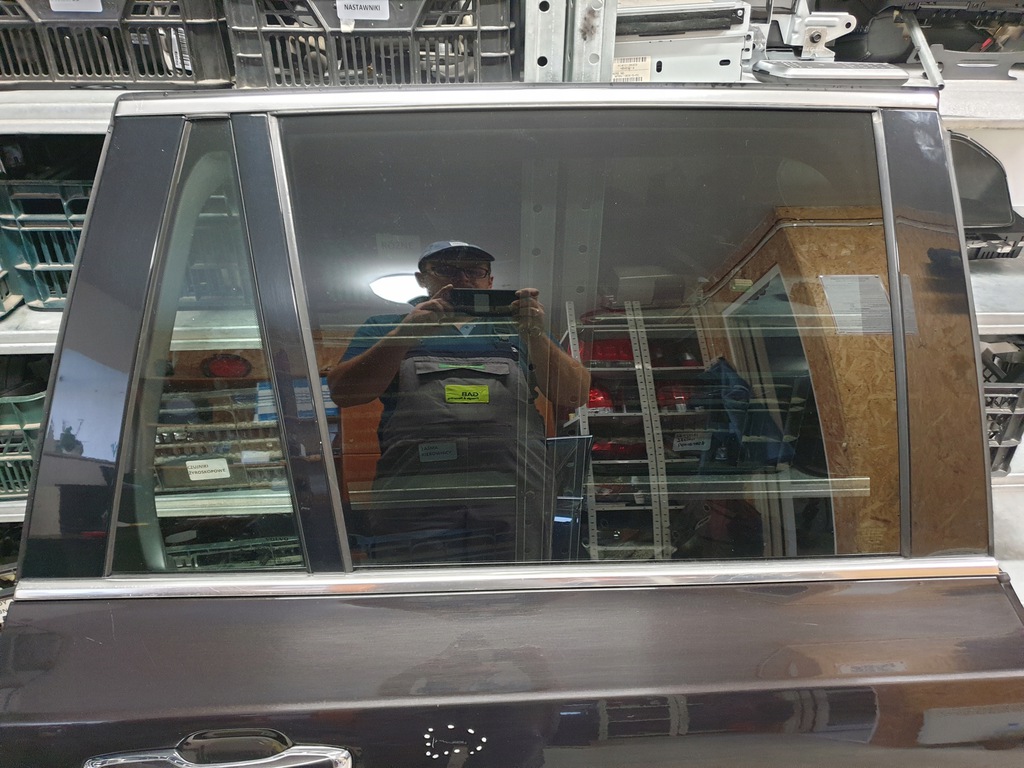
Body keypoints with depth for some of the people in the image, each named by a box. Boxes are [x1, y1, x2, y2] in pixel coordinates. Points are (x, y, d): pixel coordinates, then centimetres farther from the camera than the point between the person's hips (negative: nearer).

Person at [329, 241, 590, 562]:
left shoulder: (519, 331, 24)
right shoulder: (384, 328, 22)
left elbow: (574, 397, 13)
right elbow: (341, 393, 7)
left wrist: (535, 334, -2)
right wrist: (405, 335, -4)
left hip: (512, 491, 1)